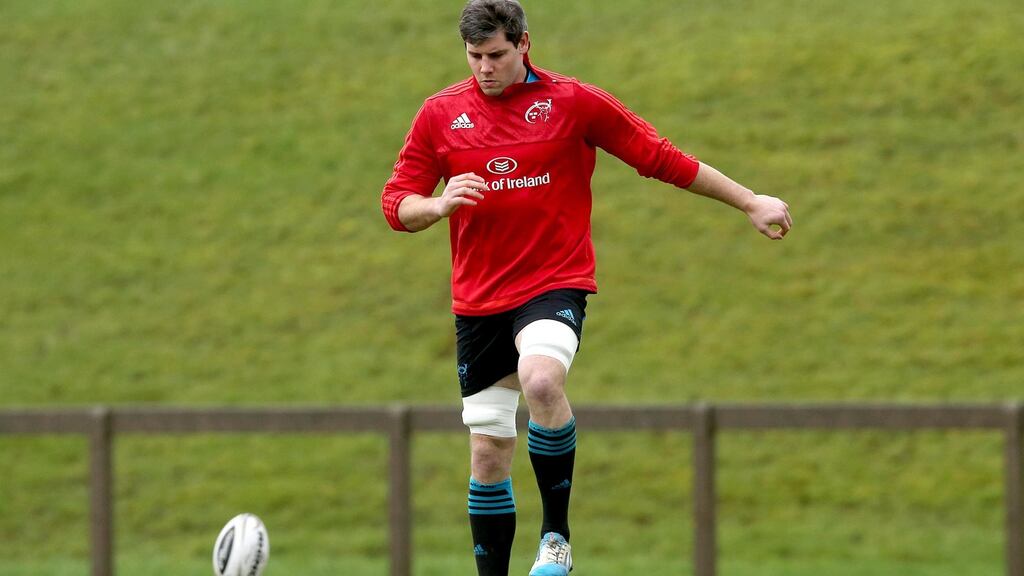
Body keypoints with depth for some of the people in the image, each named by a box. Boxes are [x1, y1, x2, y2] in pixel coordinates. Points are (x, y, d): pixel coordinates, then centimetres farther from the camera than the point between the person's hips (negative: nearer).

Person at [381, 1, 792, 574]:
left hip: (556, 284, -3)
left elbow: (660, 157, 3)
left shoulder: (573, 102, -3)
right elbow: (396, 204, 6)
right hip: (478, 299, 3)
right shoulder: (440, 114, 3)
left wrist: (750, 202, 6)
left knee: (540, 379, -33)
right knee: (488, 451, 3)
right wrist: (440, 204, -17)